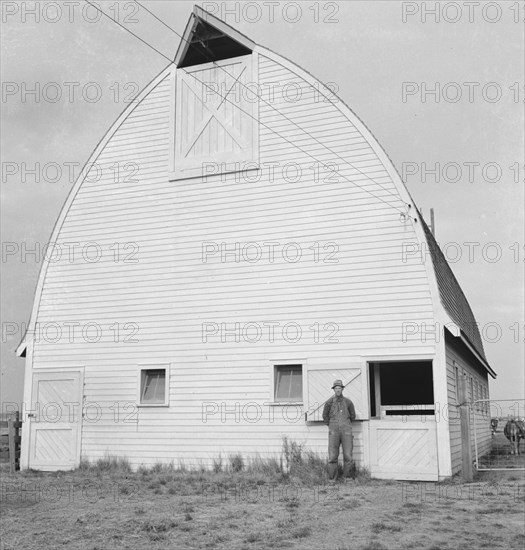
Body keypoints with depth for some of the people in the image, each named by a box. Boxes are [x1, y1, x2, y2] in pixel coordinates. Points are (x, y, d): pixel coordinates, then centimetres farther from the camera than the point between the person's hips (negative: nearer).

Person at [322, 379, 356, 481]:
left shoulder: (348, 402, 2)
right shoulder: (329, 402, 1)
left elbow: (352, 416, 18)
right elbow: (325, 416, 16)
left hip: (346, 431, 1)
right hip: (333, 432, -1)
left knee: (348, 456, -4)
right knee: (332, 457, -5)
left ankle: (346, 477, 11)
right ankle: (332, 479, 5)